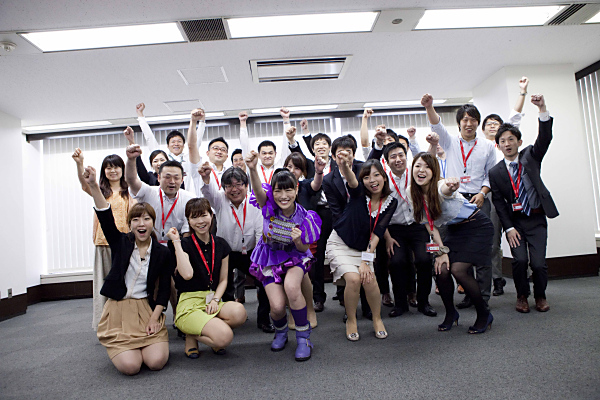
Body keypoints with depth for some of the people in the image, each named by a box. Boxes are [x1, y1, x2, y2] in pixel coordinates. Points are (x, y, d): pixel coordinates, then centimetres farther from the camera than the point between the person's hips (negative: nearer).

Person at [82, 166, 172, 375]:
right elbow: (105, 217, -17)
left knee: (156, 362, -18)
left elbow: (164, 289, 1)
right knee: (130, 366, -17)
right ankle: (121, 348, 17)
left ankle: (146, 341, 15)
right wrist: (93, 185, -31)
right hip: (118, 310, 0)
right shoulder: (121, 243, -1)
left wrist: (154, 318, -10)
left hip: (147, 309, 1)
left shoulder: (162, 253, 0)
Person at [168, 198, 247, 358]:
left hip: (212, 302, 5)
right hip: (189, 303, -5)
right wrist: (176, 241, -15)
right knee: (225, 337, -29)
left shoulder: (221, 244, 10)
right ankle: (192, 336, 4)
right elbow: (187, 274, -21)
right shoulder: (184, 244, -2)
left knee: (239, 312, -30)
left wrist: (215, 300, -6)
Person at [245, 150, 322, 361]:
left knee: (291, 286, -33)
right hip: (270, 257, 1)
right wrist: (253, 169, -63)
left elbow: (303, 250, -6)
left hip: (294, 256, 0)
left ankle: (303, 336, -8)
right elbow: (258, 189, -43)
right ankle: (280, 332, 24)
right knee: (277, 306, -16)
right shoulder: (269, 206, -20)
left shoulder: (304, 217, -19)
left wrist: (298, 241, -30)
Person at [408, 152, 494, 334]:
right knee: (442, 270, -11)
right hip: (455, 229, 6)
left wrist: (452, 185, -77)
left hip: (478, 227, -5)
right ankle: (450, 314, 15)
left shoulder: (440, 187, -27)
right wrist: (441, 251, -8)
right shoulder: (414, 196, -9)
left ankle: (484, 315, 7)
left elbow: (447, 189, -54)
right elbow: (430, 225, -2)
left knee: (457, 269, -17)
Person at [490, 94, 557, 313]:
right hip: (515, 221, 0)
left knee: (538, 262, -7)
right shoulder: (495, 172, 0)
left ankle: (540, 295, 21)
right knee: (520, 260, -14)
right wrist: (509, 228, -9)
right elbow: (499, 203, -1)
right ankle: (522, 296, 12)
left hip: (536, 219, 0)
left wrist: (543, 109, -28)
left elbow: (545, 138, -14)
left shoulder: (530, 156, 3)